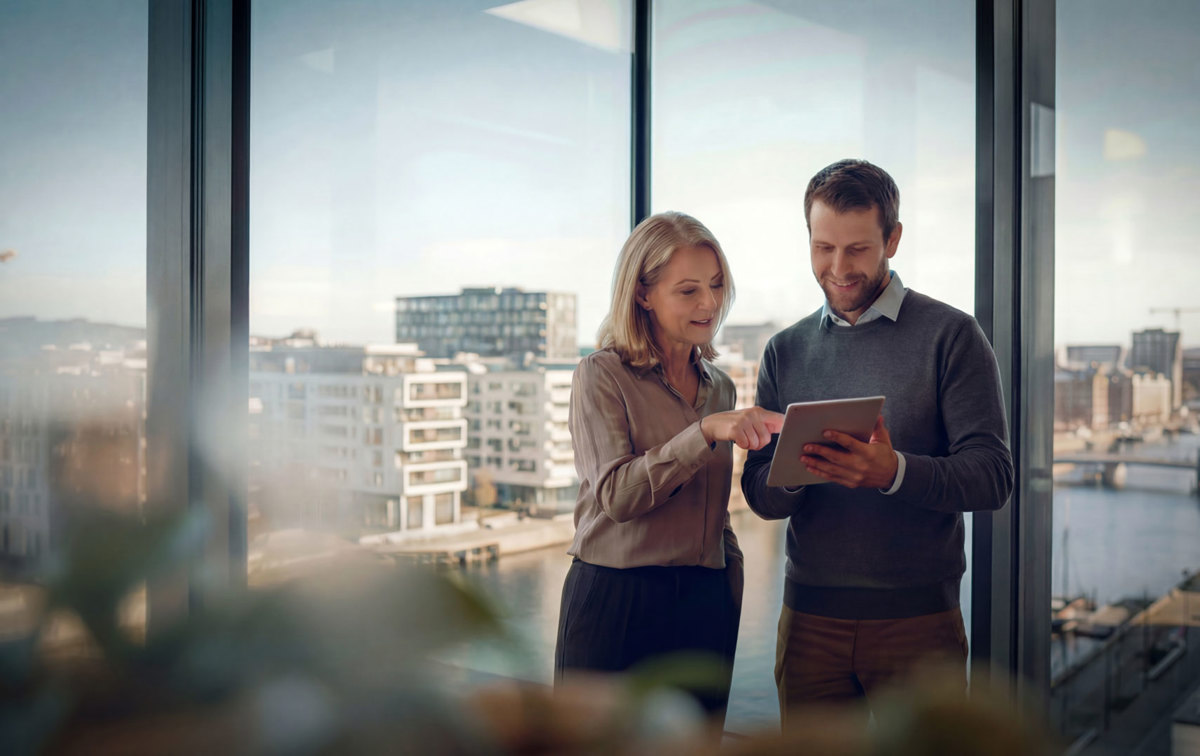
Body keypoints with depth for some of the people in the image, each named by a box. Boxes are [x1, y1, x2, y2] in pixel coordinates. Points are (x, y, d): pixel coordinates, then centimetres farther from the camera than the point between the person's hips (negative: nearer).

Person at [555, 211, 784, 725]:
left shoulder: (718, 387, 13)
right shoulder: (601, 376, -6)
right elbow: (616, 494, -18)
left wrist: (731, 588, 12)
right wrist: (705, 432, -24)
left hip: (705, 606, 5)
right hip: (615, 601, -5)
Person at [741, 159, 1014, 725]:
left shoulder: (950, 335, -2)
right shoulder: (785, 351, 8)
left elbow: (992, 477, -10)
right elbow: (759, 496, 4)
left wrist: (896, 472, -28)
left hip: (918, 620, -3)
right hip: (809, 616, 3)